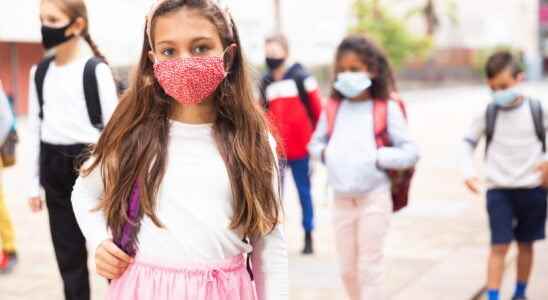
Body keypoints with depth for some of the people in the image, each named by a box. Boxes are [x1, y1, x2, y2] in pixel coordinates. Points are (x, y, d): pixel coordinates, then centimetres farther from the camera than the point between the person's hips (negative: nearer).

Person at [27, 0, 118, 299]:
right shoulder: (40, 72, 8)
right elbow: (35, 128, 12)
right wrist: (33, 182, 10)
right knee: (67, 252, 10)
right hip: (55, 168, 5)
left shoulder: (96, 70, -8)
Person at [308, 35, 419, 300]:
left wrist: (376, 158, -20)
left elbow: (410, 153, -10)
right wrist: (324, 153, -4)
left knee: (369, 268, 1)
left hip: (374, 198, -4)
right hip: (342, 200, 5)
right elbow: (315, 143, 17)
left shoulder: (387, 108, -9)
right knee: (348, 270, 14)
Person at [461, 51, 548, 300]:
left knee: (525, 244, 13)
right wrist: (468, 170, -7)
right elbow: (468, 142, 8)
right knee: (499, 246, -7)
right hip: (499, 189, -1)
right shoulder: (487, 113, -1)